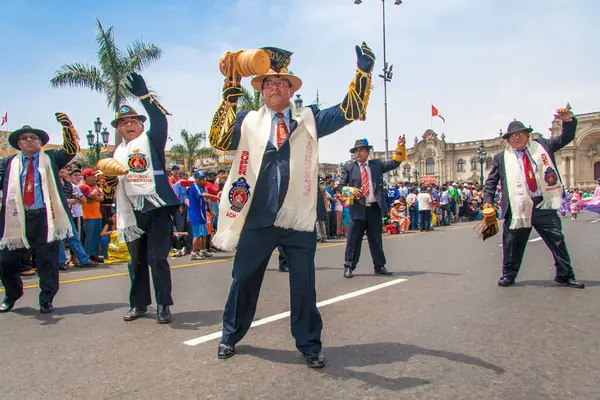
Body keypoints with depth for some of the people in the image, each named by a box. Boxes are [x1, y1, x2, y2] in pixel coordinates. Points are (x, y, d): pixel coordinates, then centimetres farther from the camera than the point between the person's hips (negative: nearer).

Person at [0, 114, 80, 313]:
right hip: (17, 220, 3)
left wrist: (65, 123, -11)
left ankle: (46, 300, 15)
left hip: (45, 217, -2)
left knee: (47, 260, 2)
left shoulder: (50, 159, 10)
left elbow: (71, 148, -2)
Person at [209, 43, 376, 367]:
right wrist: (230, 94, -12)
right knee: (244, 279, 13)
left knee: (304, 284, 6)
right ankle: (231, 335, 36)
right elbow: (219, 139, -7)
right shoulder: (247, 121, 9)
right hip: (257, 218, 0)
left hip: (299, 218, 0)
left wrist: (363, 71, -5)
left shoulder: (309, 119, 11)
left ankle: (309, 344, 26)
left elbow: (351, 111, 6)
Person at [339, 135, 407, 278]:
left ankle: (379, 266, 21)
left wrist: (400, 147, -1)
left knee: (376, 239, 11)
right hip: (358, 208, -2)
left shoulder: (377, 164, 10)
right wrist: (351, 191, -18)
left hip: (375, 207, 2)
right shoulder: (348, 167, 5)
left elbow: (394, 163, 11)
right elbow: (341, 186, 2)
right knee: (353, 239, 2)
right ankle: (349, 267, 11)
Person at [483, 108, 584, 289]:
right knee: (512, 243, 4)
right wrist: (488, 200, -4)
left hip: (544, 205, 2)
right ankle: (508, 275, 20)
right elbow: (491, 181, 8)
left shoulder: (541, 145, 11)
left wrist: (568, 121, -2)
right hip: (518, 207, -1)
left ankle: (565, 276, 20)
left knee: (557, 239, 6)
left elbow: (565, 138, 16)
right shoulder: (501, 157, 7)